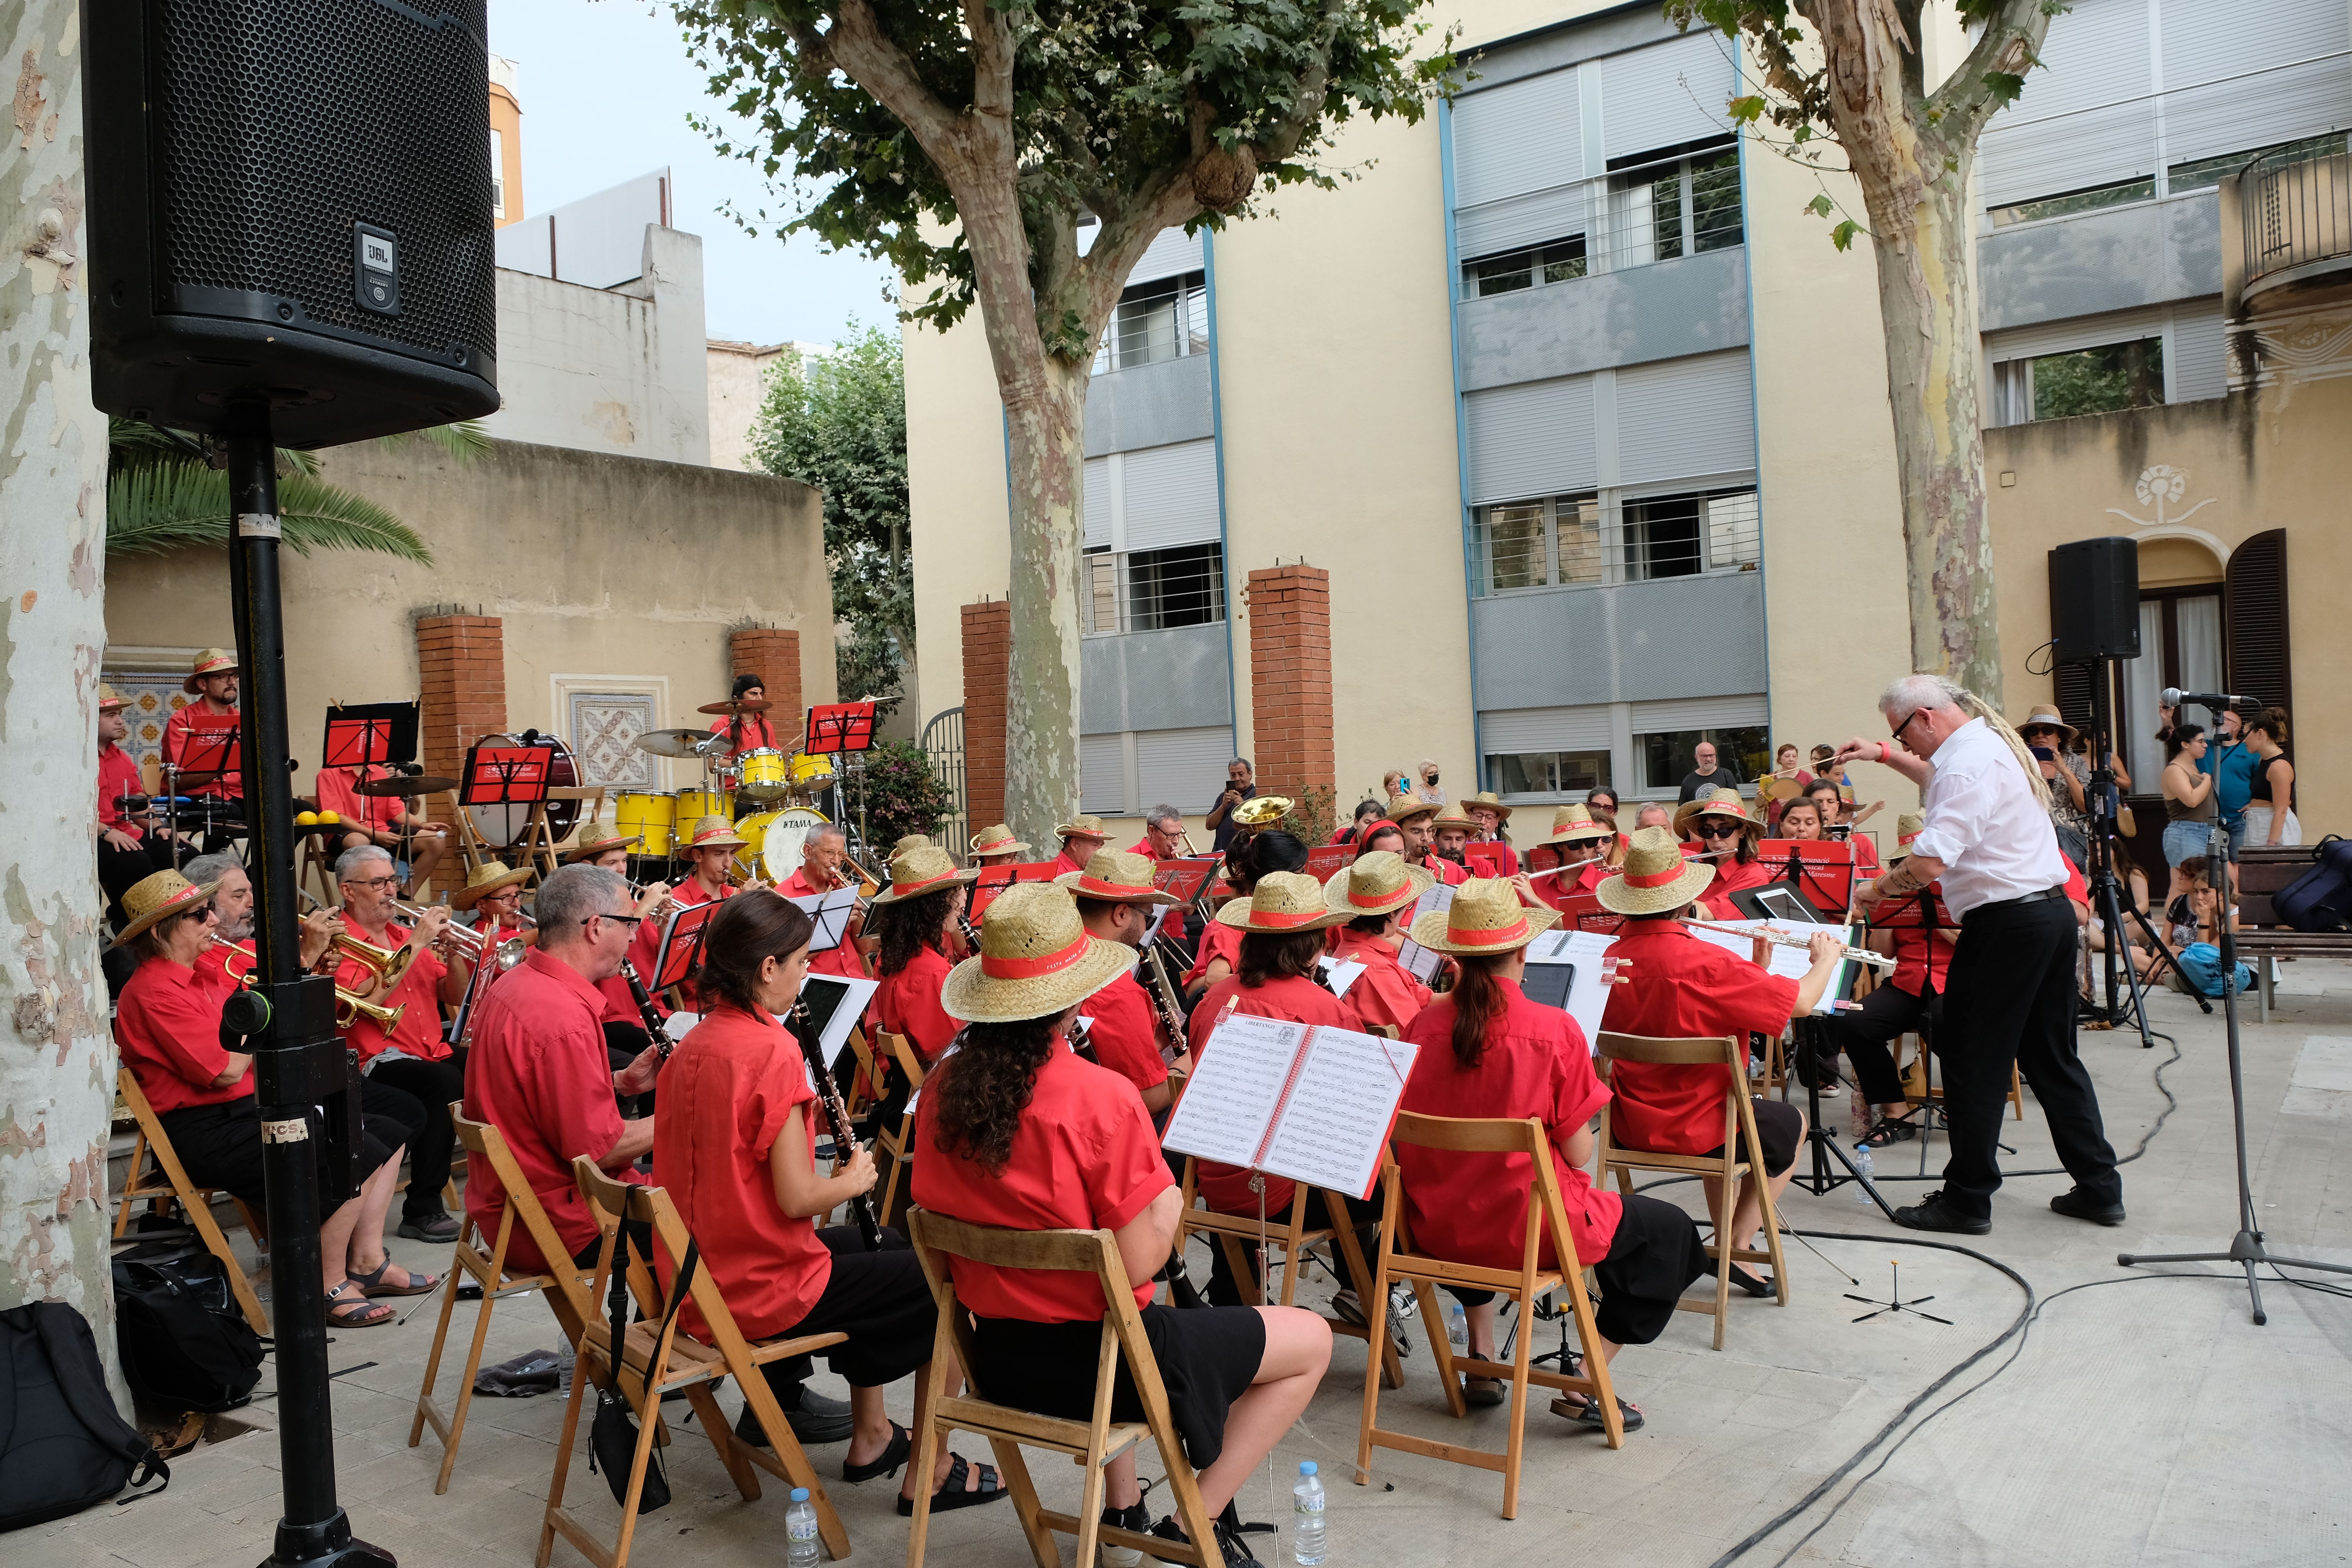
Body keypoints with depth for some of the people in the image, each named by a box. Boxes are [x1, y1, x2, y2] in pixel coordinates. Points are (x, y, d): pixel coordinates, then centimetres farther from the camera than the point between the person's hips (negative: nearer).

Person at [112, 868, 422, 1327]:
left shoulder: (204, 975, 14)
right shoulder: (153, 992, -16)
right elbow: (226, 1070, -21)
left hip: (251, 1108, 10)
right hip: (206, 1132, -10)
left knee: (386, 1135, 6)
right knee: (356, 1158, -25)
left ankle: (368, 1262, 9)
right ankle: (330, 1290, -11)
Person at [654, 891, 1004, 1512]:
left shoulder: (691, 1046, 3)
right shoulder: (771, 1049, -22)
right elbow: (796, 1198, -24)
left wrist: (840, 1177, 7)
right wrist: (855, 1180, -4)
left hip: (696, 1281, 9)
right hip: (761, 1289, -9)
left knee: (878, 1245, 30)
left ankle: (872, 1435, 37)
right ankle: (931, 1473, 15)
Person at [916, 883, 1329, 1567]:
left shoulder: (942, 1091, -6)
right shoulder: (1101, 1097, -24)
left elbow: (943, 1218, 7)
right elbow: (1138, 1265, -22)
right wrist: (1168, 1201, -1)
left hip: (995, 1357, 7)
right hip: (1092, 1360, -7)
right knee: (1312, 1339, 11)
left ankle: (1122, 1510, 39)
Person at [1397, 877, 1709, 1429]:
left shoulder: (1425, 1024, -6)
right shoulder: (1555, 1030, -17)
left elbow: (1417, 1135, 6)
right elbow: (1578, 1155, -11)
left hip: (1436, 1227, 5)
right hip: (1531, 1229, -4)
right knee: (1668, 1231, 18)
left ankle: (1480, 1360, 35)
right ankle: (1584, 1386, 12)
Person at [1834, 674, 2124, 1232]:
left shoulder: (1968, 763, -18)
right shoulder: (1992, 742, 13)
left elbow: (1929, 862, -27)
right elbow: (1941, 782, 36)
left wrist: (1875, 890, -12)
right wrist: (1883, 756, 26)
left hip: (2004, 924, -10)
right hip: (2052, 911, 10)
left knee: (1973, 1061, 0)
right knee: (2052, 1056, 16)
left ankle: (1967, 1199, 6)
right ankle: (2098, 1187, 20)